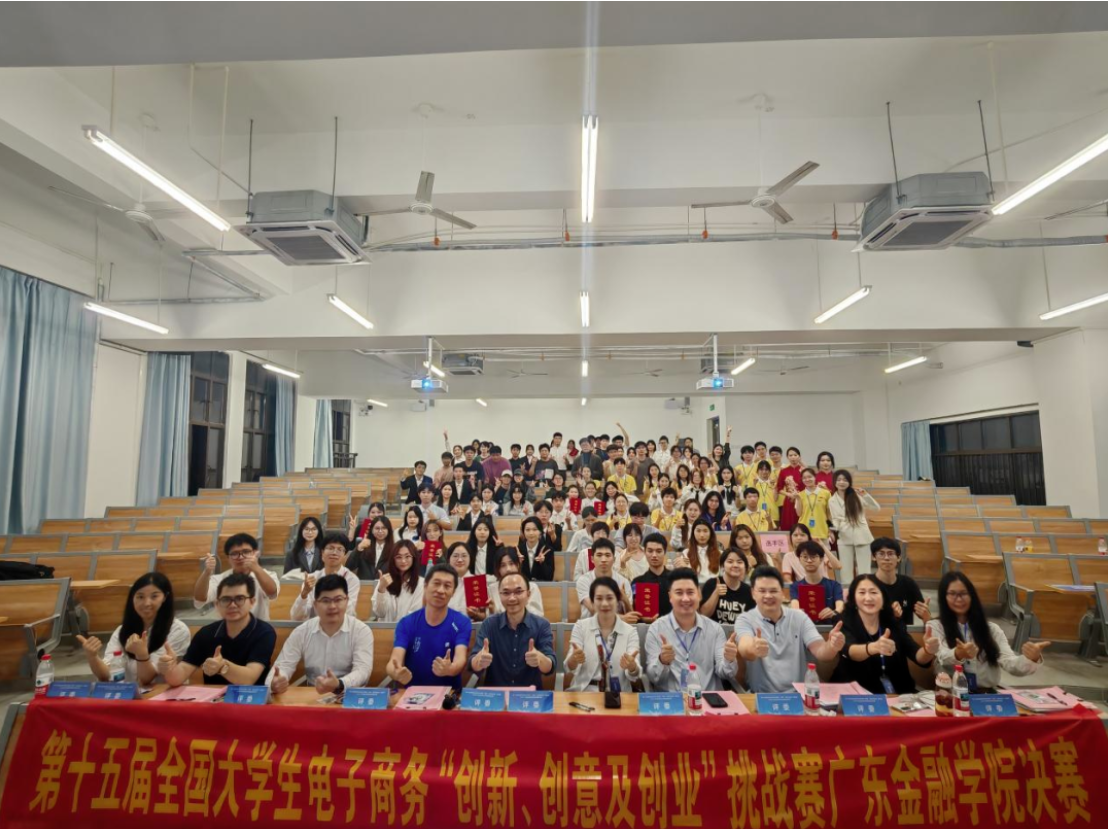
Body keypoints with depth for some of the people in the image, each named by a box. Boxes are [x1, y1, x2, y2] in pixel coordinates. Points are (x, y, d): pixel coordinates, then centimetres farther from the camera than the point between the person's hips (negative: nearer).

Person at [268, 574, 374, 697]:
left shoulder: (362, 631, -6)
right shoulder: (301, 632, 4)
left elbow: (363, 670, -17)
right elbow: (283, 665, -1)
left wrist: (339, 685, -37)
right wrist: (274, 684, -24)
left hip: (350, 697, -2)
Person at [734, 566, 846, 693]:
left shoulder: (800, 618, 8)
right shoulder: (745, 620, -1)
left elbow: (819, 652, -3)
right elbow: (745, 649, -20)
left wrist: (831, 647, -26)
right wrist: (752, 649, -44)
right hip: (762, 696, -1)